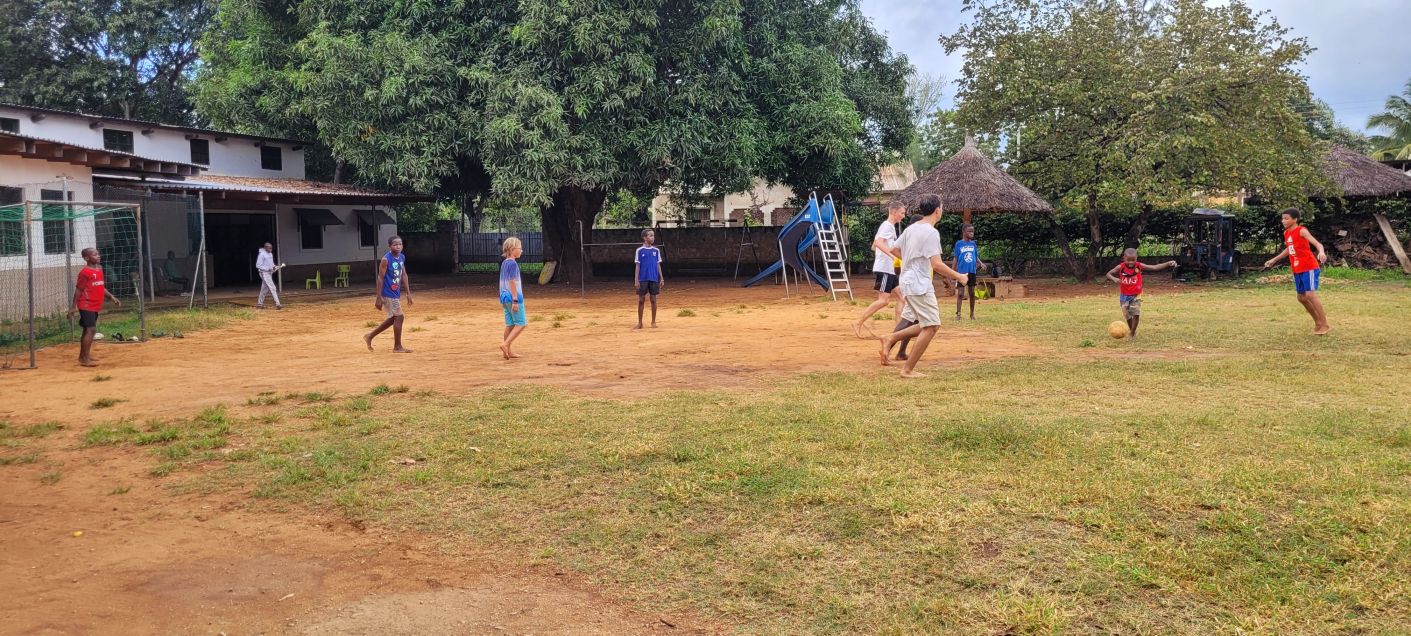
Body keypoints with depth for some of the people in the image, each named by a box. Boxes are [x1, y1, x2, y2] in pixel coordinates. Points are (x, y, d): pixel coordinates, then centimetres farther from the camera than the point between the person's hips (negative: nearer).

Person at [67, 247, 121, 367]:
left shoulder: (99, 268, 11)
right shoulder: (85, 272, -14)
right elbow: (78, 290, -13)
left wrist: (111, 297, 11)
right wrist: (74, 306, -13)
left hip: (95, 306, 9)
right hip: (87, 305, -9)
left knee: (88, 330, 16)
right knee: (91, 329, -13)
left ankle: (83, 356, 26)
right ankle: (85, 359, -10)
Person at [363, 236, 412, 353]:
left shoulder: (402, 257, 6)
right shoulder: (386, 259, -17)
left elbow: (404, 275, 13)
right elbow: (380, 278, -17)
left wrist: (408, 293, 11)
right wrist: (379, 298, -19)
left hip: (396, 294, 9)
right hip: (388, 294, -9)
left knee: (392, 319, 16)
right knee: (399, 317, -4)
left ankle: (370, 336, 29)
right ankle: (397, 347, 6)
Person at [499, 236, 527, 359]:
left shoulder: (504, 263, 12)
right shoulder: (513, 263, -14)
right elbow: (512, 282, -19)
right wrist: (515, 300, -20)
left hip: (504, 297, 9)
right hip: (513, 298, -9)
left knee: (509, 324, 11)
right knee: (521, 324, -3)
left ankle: (508, 351, 13)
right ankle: (505, 344, -13)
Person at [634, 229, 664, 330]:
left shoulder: (656, 250, 6)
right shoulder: (639, 250, -1)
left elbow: (658, 265, 9)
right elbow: (637, 266, 0)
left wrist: (661, 278, 4)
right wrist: (636, 280, -6)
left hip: (654, 279, 2)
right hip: (643, 279, -2)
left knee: (653, 300, 5)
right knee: (641, 300, 3)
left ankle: (653, 322, 14)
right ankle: (640, 323, 10)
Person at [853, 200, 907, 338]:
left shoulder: (889, 226, 19)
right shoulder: (887, 225, -10)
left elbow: (874, 246, 24)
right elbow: (879, 243, -27)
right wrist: (893, 255, -36)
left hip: (889, 269, 10)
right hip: (884, 268, -10)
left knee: (899, 297, 7)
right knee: (883, 299, -12)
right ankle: (858, 323, -8)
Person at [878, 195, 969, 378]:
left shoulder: (911, 228, 10)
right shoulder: (931, 232, -15)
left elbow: (894, 250, 21)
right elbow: (937, 265, -21)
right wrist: (958, 276, -10)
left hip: (909, 282, 9)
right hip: (919, 285, -9)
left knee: (927, 325, 16)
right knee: (931, 327, -4)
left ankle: (890, 339, 9)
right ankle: (908, 370, -3)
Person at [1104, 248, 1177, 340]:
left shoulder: (1139, 266, -13)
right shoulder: (1120, 267, -13)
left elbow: (1155, 267, -13)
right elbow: (1108, 274, -7)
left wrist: (1168, 264, -24)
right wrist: (1114, 279, -28)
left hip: (1136, 295, -1)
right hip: (1124, 295, 1)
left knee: (1136, 314, -13)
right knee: (1128, 315, 9)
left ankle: (1132, 333, 3)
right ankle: (1131, 330, 35)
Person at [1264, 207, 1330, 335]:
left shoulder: (1301, 231, -15)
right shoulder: (1286, 233, 8)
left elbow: (1317, 243, -28)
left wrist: (1321, 252, -49)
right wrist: (1274, 260, 31)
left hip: (1309, 268, -8)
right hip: (1297, 271, 8)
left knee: (1310, 294, -16)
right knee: (1301, 297, 12)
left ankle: (1325, 325, -10)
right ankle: (1318, 322, 27)